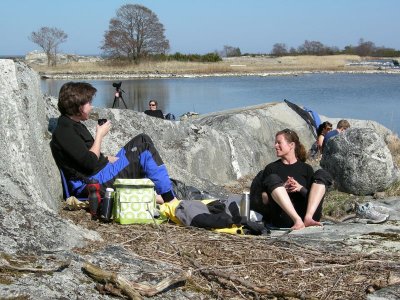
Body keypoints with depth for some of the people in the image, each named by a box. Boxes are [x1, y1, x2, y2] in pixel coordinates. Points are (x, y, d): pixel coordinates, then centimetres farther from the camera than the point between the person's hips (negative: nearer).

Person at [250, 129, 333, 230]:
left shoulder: (306, 168, 20)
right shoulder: (271, 168, 17)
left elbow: (313, 196, 12)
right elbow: (263, 199, 8)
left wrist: (300, 188, -8)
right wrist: (281, 190, -10)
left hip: (307, 211, 1)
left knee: (322, 174, -8)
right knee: (273, 178, -20)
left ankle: (308, 218, -32)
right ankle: (298, 221, -40)